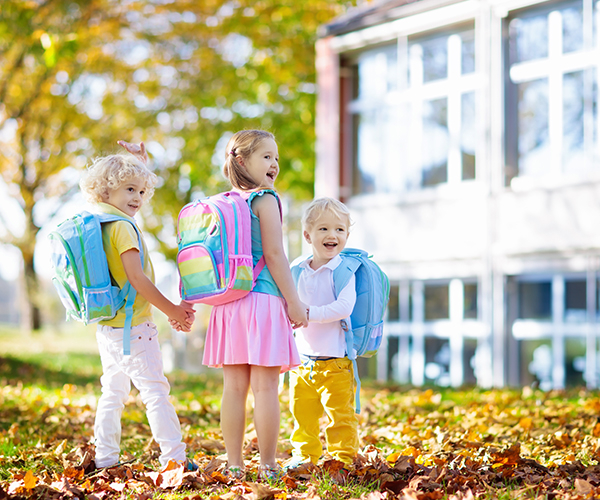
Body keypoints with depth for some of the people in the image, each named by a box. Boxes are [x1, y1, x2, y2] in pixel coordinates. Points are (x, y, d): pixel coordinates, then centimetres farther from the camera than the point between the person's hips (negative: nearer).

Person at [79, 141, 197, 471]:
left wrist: (141, 162, 31)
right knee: (155, 390, -5)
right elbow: (136, 277, -21)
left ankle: (105, 458, 15)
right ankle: (173, 456, -5)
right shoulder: (123, 227, -16)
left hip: (106, 326, 9)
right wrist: (172, 310, -15)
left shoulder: (98, 222, 11)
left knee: (113, 391, 14)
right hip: (132, 325, -9)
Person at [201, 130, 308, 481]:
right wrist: (294, 302, -6)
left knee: (234, 387, 7)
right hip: (263, 299, -6)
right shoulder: (266, 199, -6)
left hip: (228, 303, 6)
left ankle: (234, 465, 11)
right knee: (266, 387, -3)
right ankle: (269, 467, 0)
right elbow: (274, 254, -11)